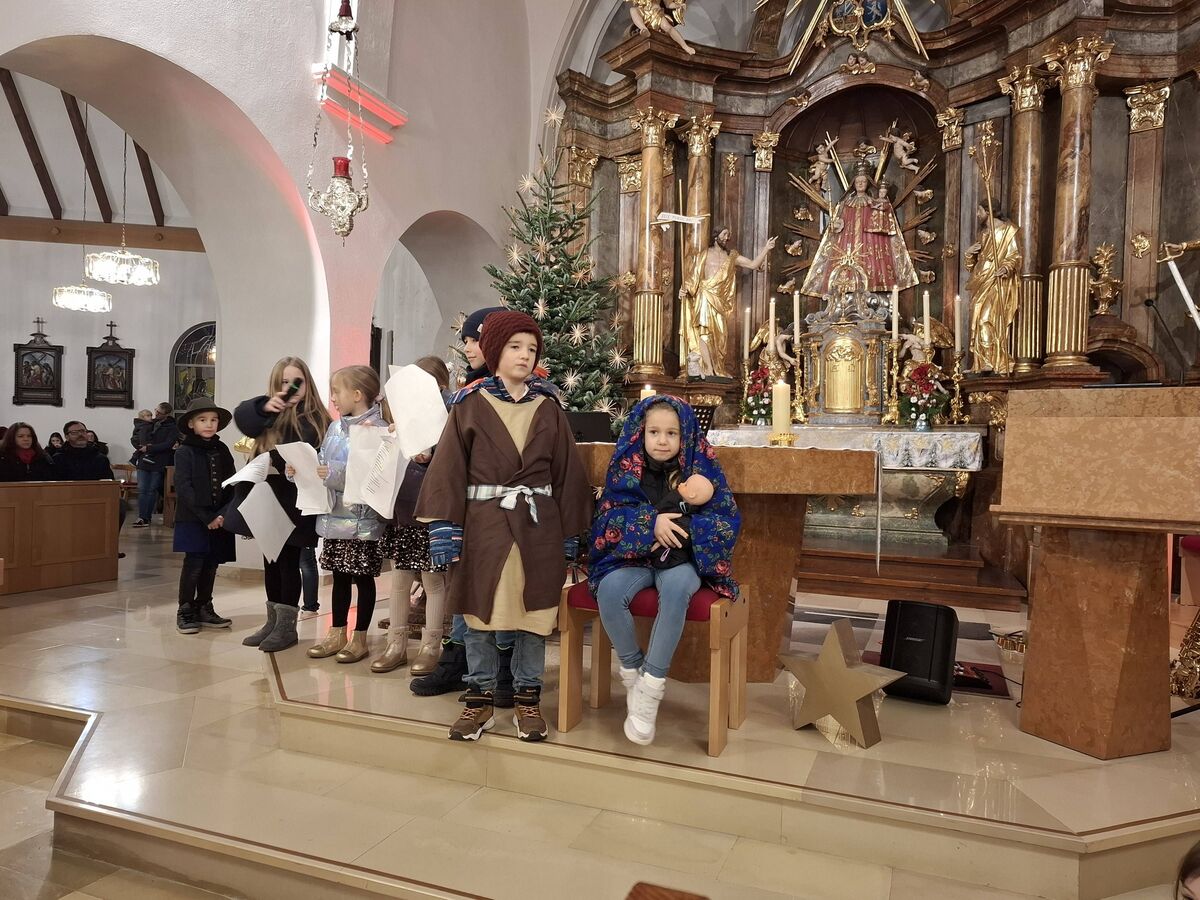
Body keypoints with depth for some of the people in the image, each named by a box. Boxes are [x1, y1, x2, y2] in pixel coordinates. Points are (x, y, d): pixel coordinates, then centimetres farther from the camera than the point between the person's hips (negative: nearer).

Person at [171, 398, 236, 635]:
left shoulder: (222, 450, 9)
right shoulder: (185, 452, -4)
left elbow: (231, 485, 7)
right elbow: (184, 488, -11)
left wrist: (225, 513, -8)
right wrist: (206, 517, -17)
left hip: (219, 519, 4)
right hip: (193, 519, -4)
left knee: (211, 564, 9)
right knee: (194, 563, -4)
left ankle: (204, 609, 22)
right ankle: (185, 612, 8)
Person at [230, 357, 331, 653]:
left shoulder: (316, 419, -5)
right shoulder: (271, 414, 5)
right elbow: (242, 416, -15)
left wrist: (272, 459, -19)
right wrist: (265, 406, -33)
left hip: (294, 503, -5)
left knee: (288, 561, 1)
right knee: (270, 561, 14)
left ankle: (287, 626, 13)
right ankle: (273, 620, 26)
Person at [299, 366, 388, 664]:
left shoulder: (377, 429, -15)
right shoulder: (334, 428, 11)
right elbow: (321, 464, 15)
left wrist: (335, 474, -26)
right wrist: (298, 469, -3)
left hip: (361, 519, -7)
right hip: (333, 516, 7)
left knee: (363, 579, 7)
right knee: (339, 578, 17)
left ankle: (359, 638, 18)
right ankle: (337, 634, 29)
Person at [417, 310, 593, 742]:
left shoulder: (548, 408, 5)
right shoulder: (469, 406, 0)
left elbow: (568, 471, 6)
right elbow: (447, 469, -3)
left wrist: (570, 532, 4)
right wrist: (444, 529, -9)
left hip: (538, 525, 2)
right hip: (484, 524, -1)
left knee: (534, 614, 8)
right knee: (480, 614, 7)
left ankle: (527, 698, 23)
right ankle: (479, 699, 23)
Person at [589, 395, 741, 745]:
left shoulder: (702, 465, -2)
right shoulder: (626, 465, 1)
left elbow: (729, 520, -7)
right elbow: (610, 515, -6)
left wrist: (679, 525, -20)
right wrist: (651, 523, -24)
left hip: (682, 559, -1)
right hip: (634, 556, 2)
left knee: (676, 588, -36)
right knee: (609, 590, -30)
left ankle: (650, 686, -25)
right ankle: (632, 669, -5)